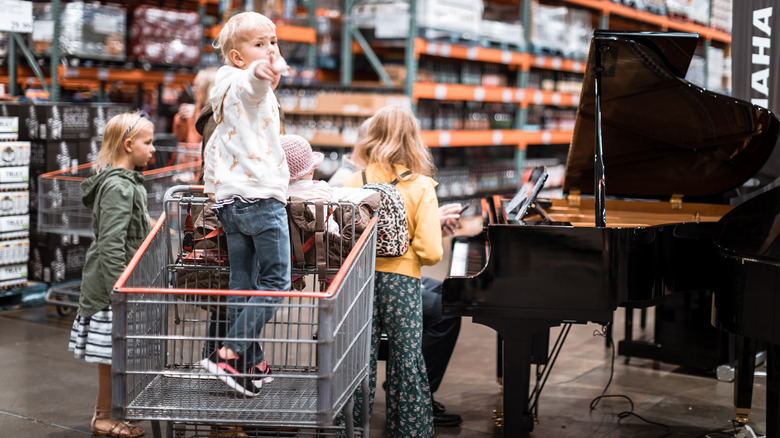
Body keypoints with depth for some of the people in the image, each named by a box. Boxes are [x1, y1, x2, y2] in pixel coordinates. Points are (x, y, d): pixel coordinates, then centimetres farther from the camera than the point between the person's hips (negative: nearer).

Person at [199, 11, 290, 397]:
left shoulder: (226, 95, 21)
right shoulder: (248, 87, -9)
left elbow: (213, 146, 28)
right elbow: (252, 81, -37)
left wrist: (212, 186, 38)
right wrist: (261, 73, -59)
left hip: (228, 201, 9)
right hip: (262, 197, -9)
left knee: (241, 284, 11)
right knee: (274, 282, -2)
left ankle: (252, 365, 18)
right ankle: (228, 354, -8)